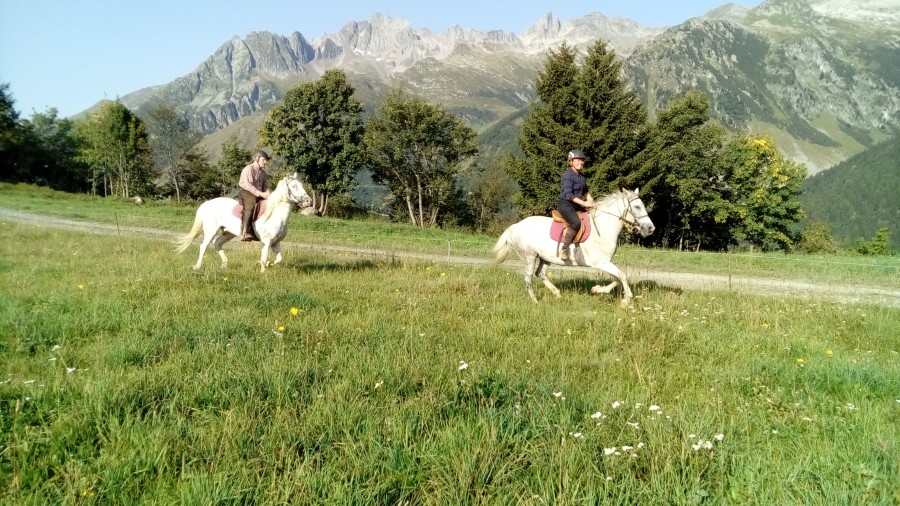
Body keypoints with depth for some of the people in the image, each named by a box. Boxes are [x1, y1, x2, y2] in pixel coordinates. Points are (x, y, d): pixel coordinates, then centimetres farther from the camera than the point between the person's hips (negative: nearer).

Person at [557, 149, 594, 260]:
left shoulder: (581, 176, 15)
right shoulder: (568, 175, -12)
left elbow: (585, 191, 26)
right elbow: (568, 194, -21)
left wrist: (589, 199, 4)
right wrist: (583, 203, -25)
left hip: (577, 205, 10)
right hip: (565, 204, -9)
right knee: (576, 222, -34)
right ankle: (564, 249, -29)